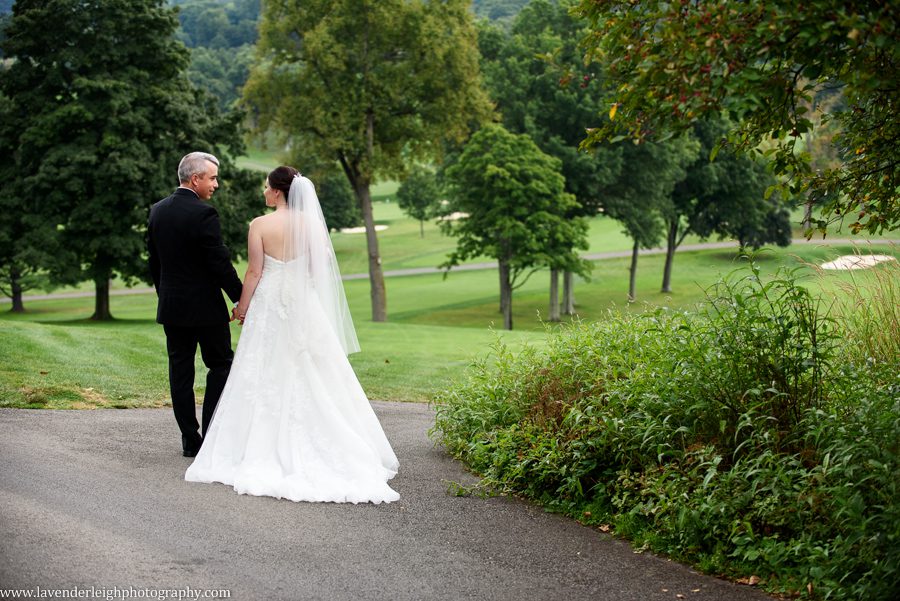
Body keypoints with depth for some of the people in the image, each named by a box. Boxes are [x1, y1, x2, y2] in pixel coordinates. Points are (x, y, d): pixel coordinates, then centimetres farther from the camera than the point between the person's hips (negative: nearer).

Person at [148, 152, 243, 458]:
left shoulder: (157, 211, 6)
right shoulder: (203, 213, -16)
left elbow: (154, 261, 12)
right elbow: (220, 262, -17)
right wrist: (242, 298, -8)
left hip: (171, 306, 6)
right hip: (205, 306, -6)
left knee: (180, 371, 9)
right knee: (221, 365, 6)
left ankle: (190, 440, 11)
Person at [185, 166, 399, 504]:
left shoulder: (260, 225, -11)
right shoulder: (310, 222, -1)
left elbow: (254, 271, -10)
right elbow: (319, 267, 3)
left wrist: (242, 308, 0)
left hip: (270, 304, -3)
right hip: (304, 304, 3)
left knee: (268, 378, 4)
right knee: (310, 376, 9)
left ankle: (268, 449, 5)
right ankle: (313, 446, 12)